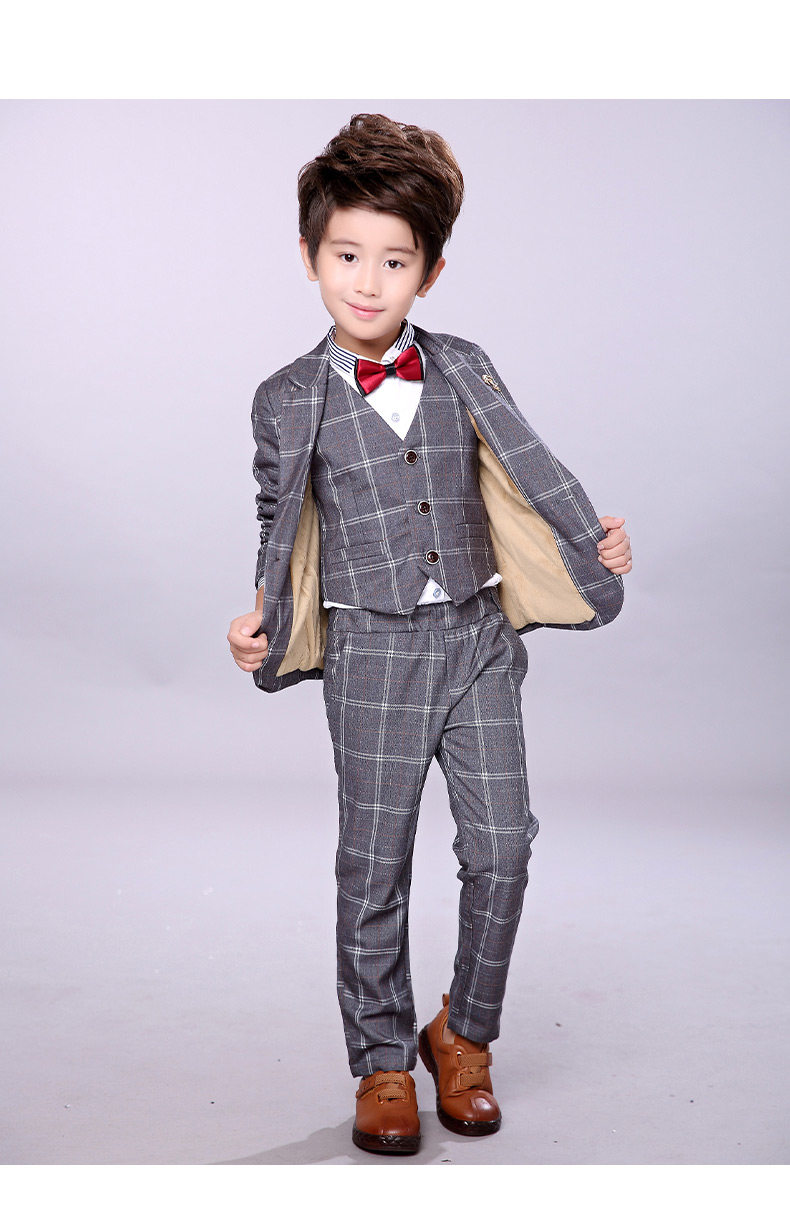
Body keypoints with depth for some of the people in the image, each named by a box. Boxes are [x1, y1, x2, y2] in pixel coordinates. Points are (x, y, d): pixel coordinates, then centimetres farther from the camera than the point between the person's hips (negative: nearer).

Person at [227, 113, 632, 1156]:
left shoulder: (464, 371, 5)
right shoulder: (290, 402, 0)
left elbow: (525, 472, 11)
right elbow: (281, 532, 8)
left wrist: (594, 540, -1)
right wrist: (262, 623, -3)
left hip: (479, 638, 2)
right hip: (372, 651, -2)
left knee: (502, 845, 3)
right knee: (375, 867, 6)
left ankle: (464, 1032, 27)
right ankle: (383, 1062, 24)